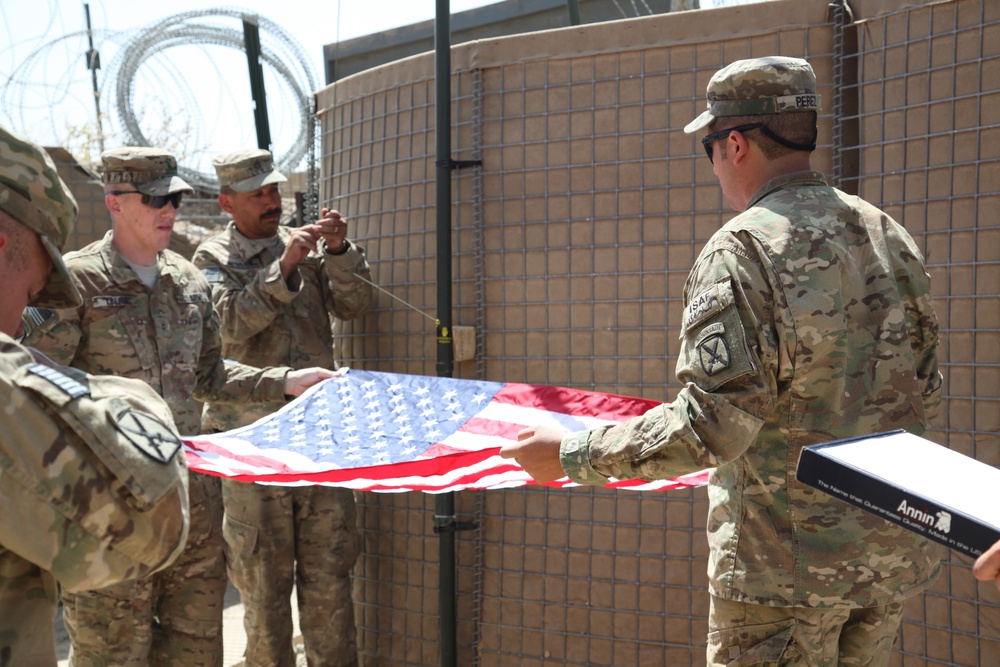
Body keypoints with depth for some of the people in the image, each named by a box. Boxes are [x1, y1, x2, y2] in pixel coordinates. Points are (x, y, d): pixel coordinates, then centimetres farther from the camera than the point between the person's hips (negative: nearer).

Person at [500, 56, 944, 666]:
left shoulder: (742, 250, -16)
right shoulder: (892, 235, 6)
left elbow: (710, 428, -22)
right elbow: (926, 397, 12)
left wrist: (572, 456, -14)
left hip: (788, 563, -7)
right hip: (895, 550, 7)